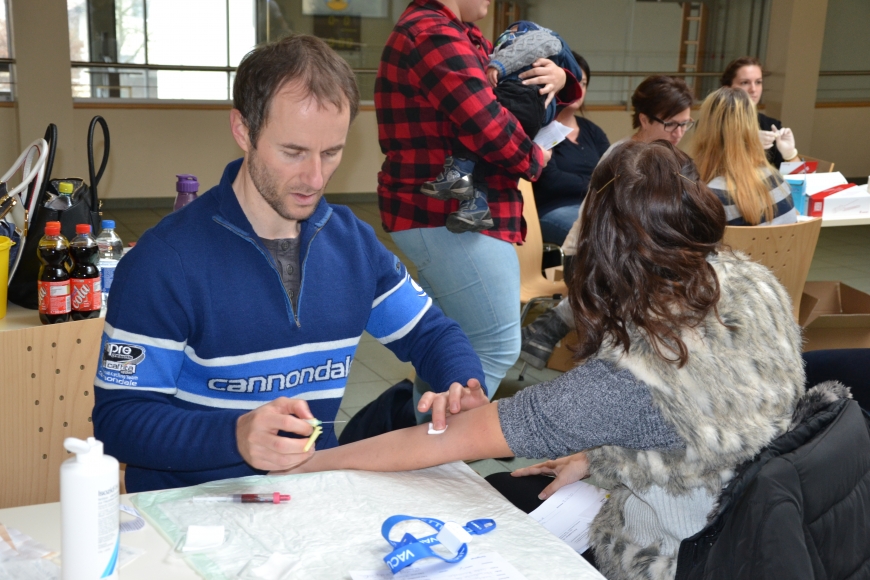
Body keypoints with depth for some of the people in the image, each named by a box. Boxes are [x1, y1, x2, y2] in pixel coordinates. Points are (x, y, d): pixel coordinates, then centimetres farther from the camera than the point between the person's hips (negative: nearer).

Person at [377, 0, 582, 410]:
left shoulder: (460, 35, 16)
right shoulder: (433, 35, -18)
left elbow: (517, 75, 22)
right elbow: (488, 126, -26)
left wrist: (559, 78, -3)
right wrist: (534, 160, -7)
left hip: (449, 213, 11)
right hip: (448, 216, -11)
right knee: (495, 349, -8)